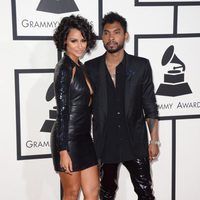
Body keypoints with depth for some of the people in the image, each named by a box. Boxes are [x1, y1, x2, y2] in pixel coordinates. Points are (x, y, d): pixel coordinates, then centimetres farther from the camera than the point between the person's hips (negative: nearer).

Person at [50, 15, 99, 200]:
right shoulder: (65, 68, -14)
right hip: (68, 139, -8)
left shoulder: (79, 66, 12)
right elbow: (62, 111, -18)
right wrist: (63, 151, -19)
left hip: (83, 137, 8)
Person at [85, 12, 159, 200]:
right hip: (105, 143, 1)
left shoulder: (141, 66, -3)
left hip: (135, 142, -1)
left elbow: (150, 106, 0)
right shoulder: (91, 67, 0)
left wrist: (154, 140, -2)